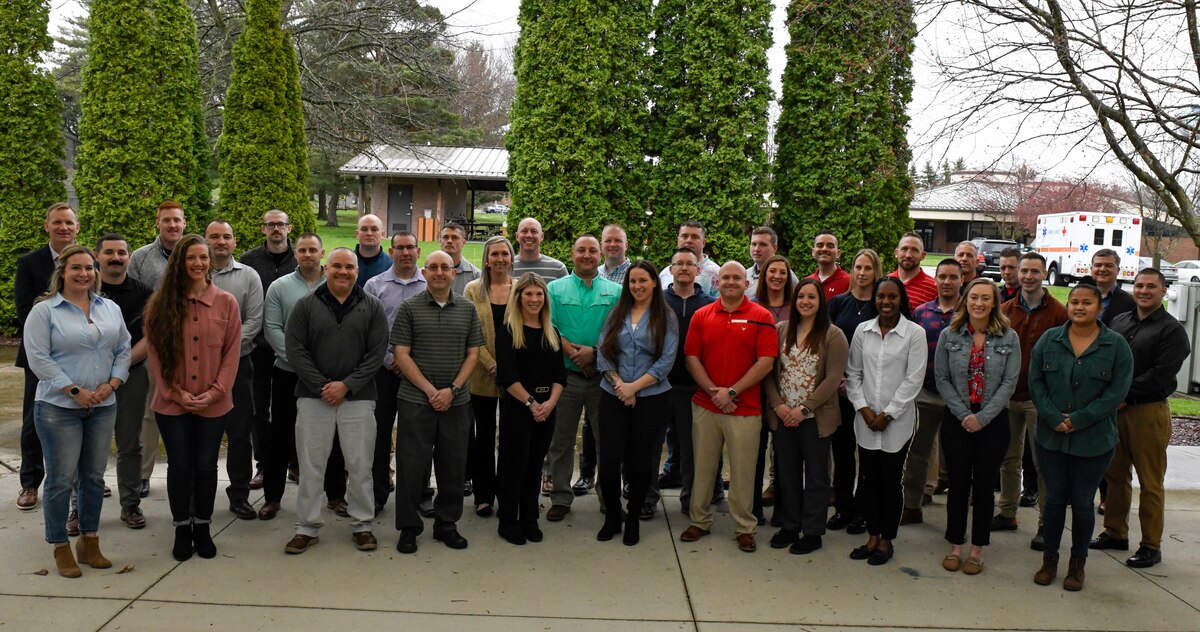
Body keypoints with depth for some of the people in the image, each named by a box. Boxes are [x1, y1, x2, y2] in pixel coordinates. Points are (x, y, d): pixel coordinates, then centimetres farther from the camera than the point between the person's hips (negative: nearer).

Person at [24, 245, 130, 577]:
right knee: (61, 478, 1)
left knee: (94, 476, 10)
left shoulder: (110, 309, 11)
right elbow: (38, 358, -10)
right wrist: (74, 390, -14)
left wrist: (112, 383, -4)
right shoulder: (44, 310, -4)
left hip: (103, 407, 4)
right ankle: (60, 548, 13)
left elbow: (123, 349, 11)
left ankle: (90, 542, 22)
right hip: (58, 408, -4)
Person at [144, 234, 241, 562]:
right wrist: (176, 392, -9)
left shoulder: (226, 302, -1)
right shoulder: (162, 304, -1)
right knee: (179, 467, 7)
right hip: (173, 404, 0)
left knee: (206, 466, 9)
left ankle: (202, 528, 25)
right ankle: (182, 530, 23)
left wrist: (214, 391, -9)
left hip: (214, 404, 0)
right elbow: (156, 353, -1)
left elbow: (232, 353, -1)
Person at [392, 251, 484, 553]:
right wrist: (429, 390, -11)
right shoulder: (409, 308, 1)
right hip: (416, 400, -2)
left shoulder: (467, 309, 8)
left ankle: (447, 523, 22)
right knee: (412, 463, 2)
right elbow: (401, 354, -4)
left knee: (453, 464, 8)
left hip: (456, 401, 2)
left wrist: (453, 389, -7)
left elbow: (473, 353, 6)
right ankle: (408, 527, 14)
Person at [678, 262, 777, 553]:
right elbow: (692, 358, 3)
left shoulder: (761, 317, -1)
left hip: (745, 409, -2)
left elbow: (766, 362, -7)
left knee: (742, 471, 4)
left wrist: (731, 391, -11)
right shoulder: (701, 316, 7)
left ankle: (745, 528, 18)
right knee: (702, 467, 10)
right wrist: (713, 391, -9)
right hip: (705, 406, 3)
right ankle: (699, 521, 25)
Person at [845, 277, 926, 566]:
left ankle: (887, 540, 20)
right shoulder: (862, 330, 4)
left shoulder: (914, 333, -5)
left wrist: (887, 414, -10)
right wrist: (864, 409, -5)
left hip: (897, 421, -3)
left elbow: (913, 380, -8)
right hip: (866, 420, 3)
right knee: (868, 479, 9)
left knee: (891, 481, 5)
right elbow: (853, 373, 6)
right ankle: (872, 536, 23)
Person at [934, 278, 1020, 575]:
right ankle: (955, 547, 18)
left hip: (993, 422, 0)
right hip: (956, 421, 0)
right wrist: (964, 415, -10)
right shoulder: (949, 336, -1)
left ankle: (977, 550, 19)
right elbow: (942, 380, -2)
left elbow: (1009, 383, -5)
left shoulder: (1009, 338, -2)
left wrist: (982, 417, -12)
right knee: (958, 484, 6)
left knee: (984, 486, 7)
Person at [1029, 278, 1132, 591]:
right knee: (1054, 498, 11)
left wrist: (1078, 420, -14)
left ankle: (1078, 564, 23)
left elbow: (1117, 390, -9)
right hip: (1050, 437, 2)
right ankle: (1049, 559, 24)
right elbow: (1035, 381, 0)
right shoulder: (1049, 340, 2)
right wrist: (1054, 419, -12)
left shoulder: (1116, 345, -4)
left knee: (1083, 503, 9)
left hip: (1094, 441, -2)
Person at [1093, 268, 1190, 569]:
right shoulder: (1119, 322, 14)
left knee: (1150, 483, 0)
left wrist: (1125, 395, -14)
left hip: (1149, 411, -6)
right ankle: (1115, 533, 25)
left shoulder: (1172, 330, -4)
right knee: (1115, 475, 13)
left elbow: (1161, 375, -13)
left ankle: (1151, 545, 9)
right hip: (1114, 409, 6)